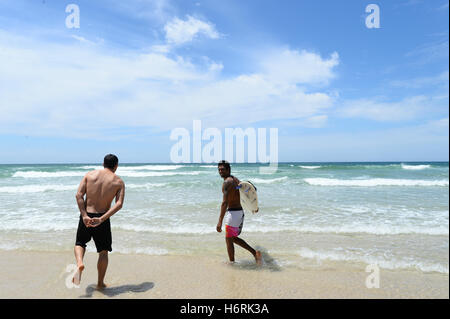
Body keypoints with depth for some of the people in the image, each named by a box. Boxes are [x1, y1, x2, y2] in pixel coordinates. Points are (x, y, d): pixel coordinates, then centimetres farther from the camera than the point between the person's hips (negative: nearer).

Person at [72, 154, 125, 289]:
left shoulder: (90, 174, 4)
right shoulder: (119, 181, -1)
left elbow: (79, 195, -8)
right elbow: (119, 204, -15)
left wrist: (84, 216, -12)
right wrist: (102, 219, -19)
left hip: (86, 216, 2)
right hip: (102, 218, -1)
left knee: (80, 243, 26)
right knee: (103, 251, 15)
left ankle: (79, 263, -3)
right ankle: (100, 283, 23)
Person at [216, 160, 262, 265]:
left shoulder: (227, 182, -16)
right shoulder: (236, 180, 12)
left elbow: (225, 202, -25)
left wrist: (220, 222, -29)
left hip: (232, 213, -9)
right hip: (240, 212, 9)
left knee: (229, 240, 6)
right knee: (234, 238, 20)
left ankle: (232, 263, 17)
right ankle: (255, 253, 15)